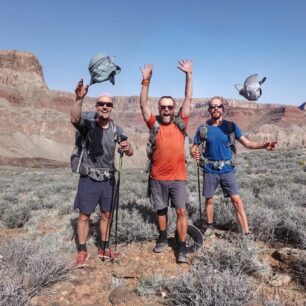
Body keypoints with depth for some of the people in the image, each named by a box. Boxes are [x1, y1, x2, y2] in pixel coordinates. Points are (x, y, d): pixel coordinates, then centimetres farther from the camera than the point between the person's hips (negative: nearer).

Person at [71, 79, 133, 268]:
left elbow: (130, 153, -3)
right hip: (89, 179, -4)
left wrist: (127, 148, -27)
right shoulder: (88, 125, -8)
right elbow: (74, 119, -31)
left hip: (108, 179, 4)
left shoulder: (117, 129, 3)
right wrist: (79, 98, -47)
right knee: (84, 216, 5)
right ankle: (82, 252, 20)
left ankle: (104, 248, 30)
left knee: (107, 214, 13)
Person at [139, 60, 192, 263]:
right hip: (157, 177, 1)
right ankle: (163, 239, 35)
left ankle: (182, 248, 9)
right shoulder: (154, 124, 0)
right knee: (161, 209, 16)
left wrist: (189, 75, -2)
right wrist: (146, 81, -12)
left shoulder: (180, 124, 0)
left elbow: (189, 99, 1)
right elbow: (143, 104, -5)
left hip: (178, 177, -1)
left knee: (182, 211, -1)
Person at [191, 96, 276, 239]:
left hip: (227, 169, 0)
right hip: (210, 170, 1)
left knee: (236, 200, -5)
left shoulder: (231, 126, -2)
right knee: (209, 200, 10)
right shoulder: (203, 128, -3)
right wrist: (194, 153, -22)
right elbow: (194, 147, 2)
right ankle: (210, 228, 29)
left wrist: (264, 145, -20)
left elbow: (247, 143, -3)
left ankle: (246, 233, 1)